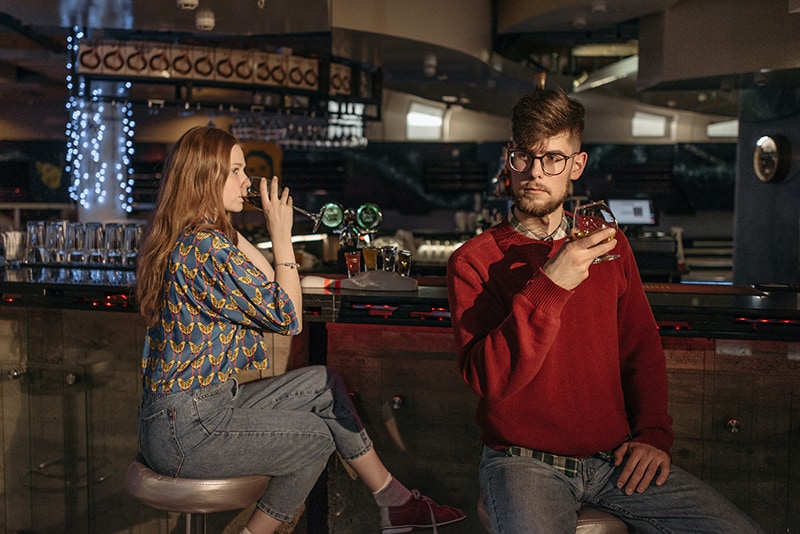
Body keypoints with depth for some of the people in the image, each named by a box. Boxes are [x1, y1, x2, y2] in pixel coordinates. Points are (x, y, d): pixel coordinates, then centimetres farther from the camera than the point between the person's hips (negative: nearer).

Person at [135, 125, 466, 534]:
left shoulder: (190, 239, 9)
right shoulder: (206, 247, -23)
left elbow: (265, 290, 10)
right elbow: (288, 317, -16)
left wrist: (233, 230, 5)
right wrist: (281, 235, -11)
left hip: (209, 401, 9)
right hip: (184, 430, -9)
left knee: (322, 384, 8)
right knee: (316, 438, 3)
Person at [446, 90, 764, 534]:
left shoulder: (608, 245, 9)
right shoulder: (473, 261, -6)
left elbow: (642, 347, 16)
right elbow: (487, 379, -17)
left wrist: (653, 432, 2)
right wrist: (548, 286, -26)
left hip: (615, 456, 4)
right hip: (524, 461, -4)